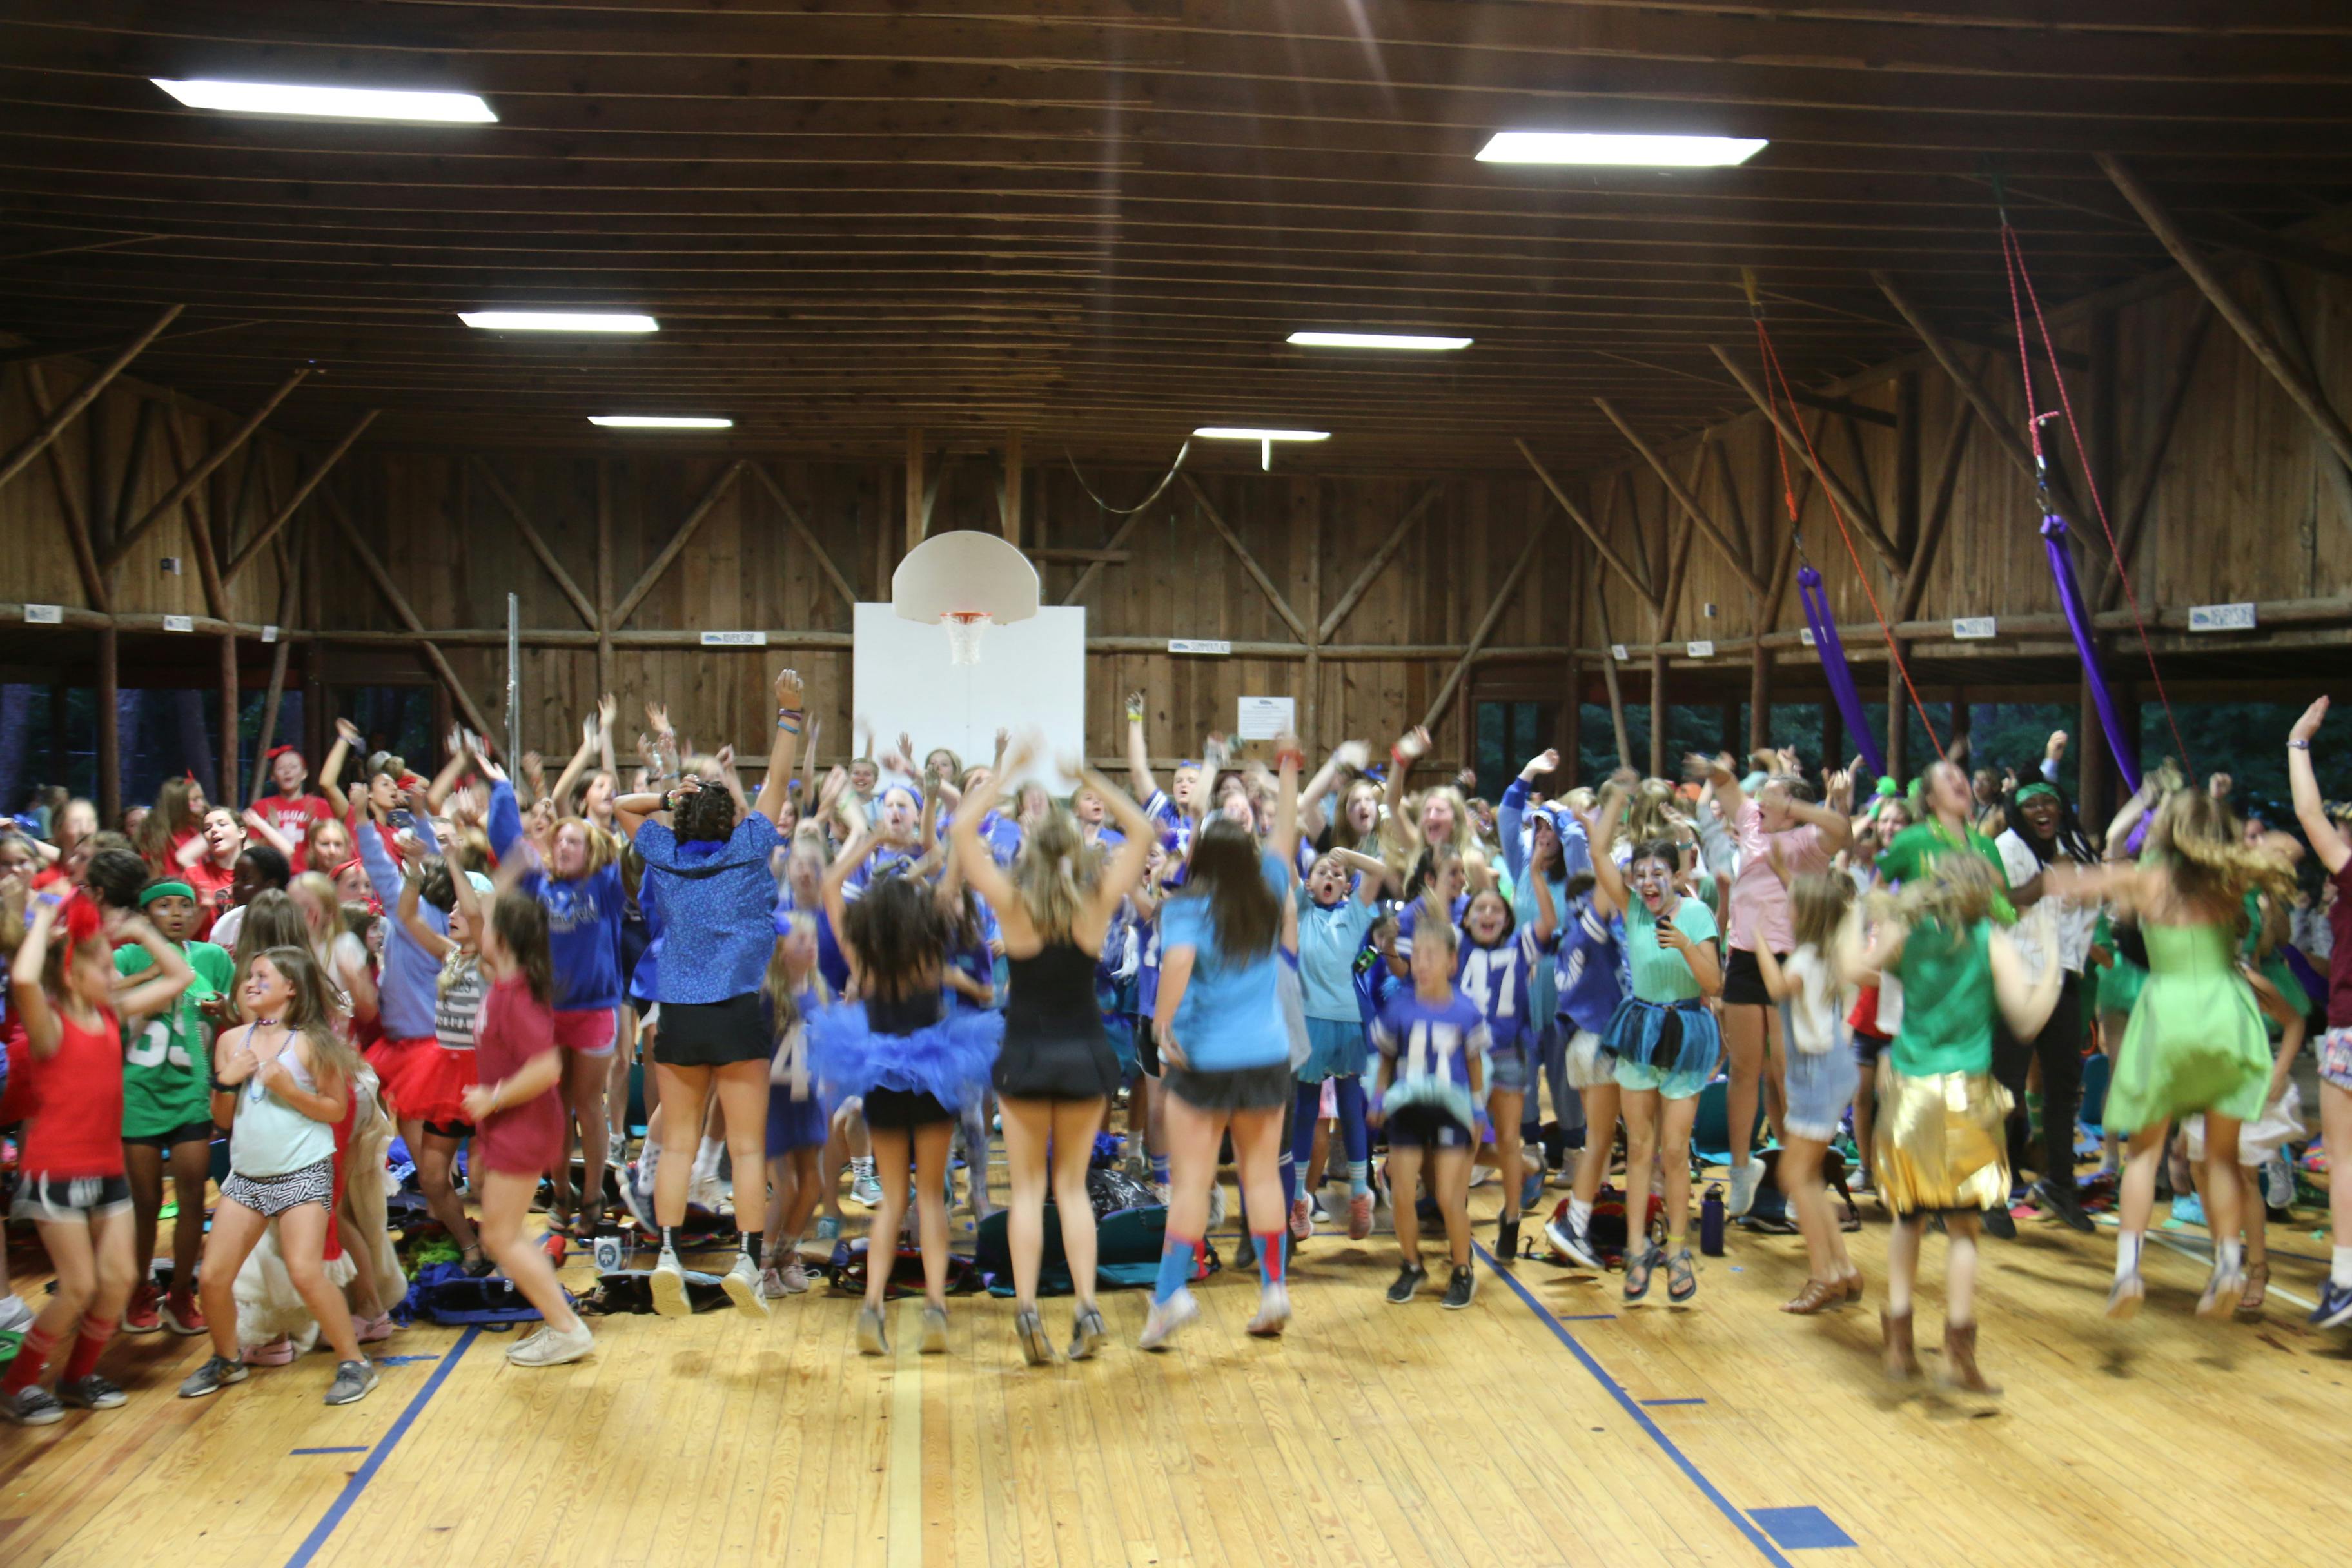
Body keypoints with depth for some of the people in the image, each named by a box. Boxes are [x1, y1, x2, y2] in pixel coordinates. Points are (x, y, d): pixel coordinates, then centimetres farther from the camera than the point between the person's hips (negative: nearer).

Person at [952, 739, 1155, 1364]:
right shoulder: (1097, 905, -7)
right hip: (1085, 1054, 2)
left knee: (1028, 1188, 8)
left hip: (1026, 1056, -1)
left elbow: (961, 829, -5)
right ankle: (1086, 1307, 2)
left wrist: (1008, 771, -2)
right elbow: (1141, 832, 3)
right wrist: (1091, 782, 1)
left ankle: (1026, 1306, -4)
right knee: (1073, 1185, 13)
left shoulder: (1012, 905, -10)